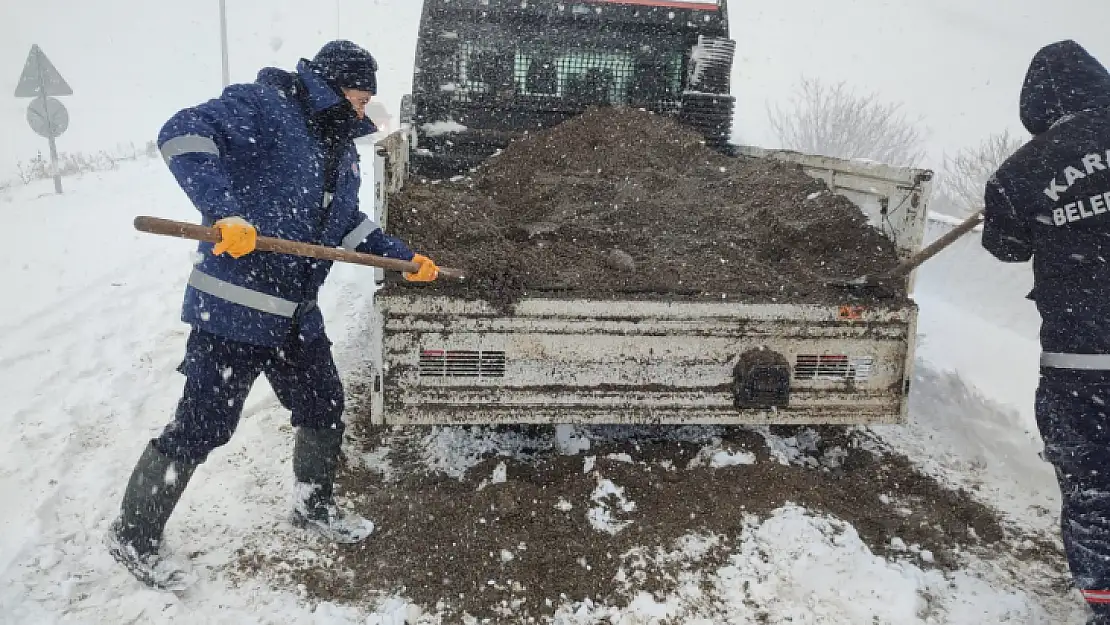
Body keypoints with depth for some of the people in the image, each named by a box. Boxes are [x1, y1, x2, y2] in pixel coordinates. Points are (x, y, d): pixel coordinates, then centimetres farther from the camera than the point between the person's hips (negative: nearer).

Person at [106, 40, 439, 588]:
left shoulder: (342, 148, 17)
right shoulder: (262, 106, -10)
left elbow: (348, 224, 27)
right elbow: (183, 133, -24)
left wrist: (404, 258, 22)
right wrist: (224, 211, -35)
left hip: (296, 315, 9)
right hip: (233, 309, -8)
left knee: (325, 409, 16)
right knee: (201, 427, -1)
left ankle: (314, 507, 40)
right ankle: (133, 536, 21)